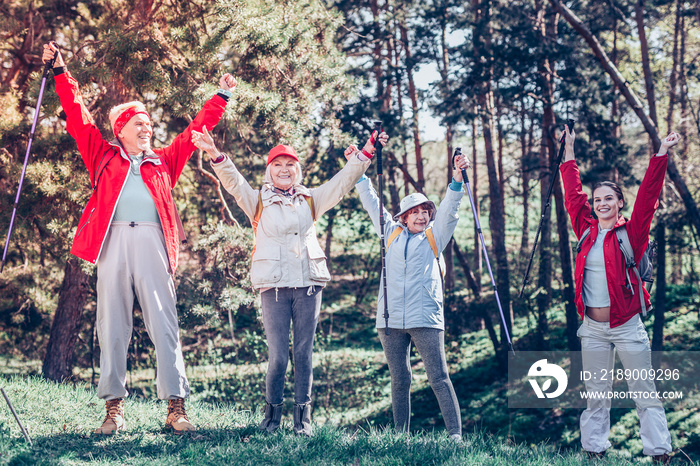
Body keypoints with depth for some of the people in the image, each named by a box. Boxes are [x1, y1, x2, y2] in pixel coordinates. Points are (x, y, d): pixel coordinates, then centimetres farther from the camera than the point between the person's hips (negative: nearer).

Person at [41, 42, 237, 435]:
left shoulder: (163, 162, 23)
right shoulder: (104, 156, 19)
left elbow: (196, 130, 28)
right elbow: (78, 116, 18)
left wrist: (221, 97, 31)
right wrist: (61, 71, 17)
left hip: (152, 241, 1)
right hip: (113, 240, 0)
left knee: (164, 324, -5)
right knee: (112, 325, -1)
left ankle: (176, 406, -7)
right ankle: (114, 407, 1)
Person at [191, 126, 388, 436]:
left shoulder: (310, 200, 16)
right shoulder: (258, 201, 10)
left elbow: (343, 181, 13)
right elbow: (233, 181, -4)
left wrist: (367, 152, 4)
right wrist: (215, 155, -21)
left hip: (309, 285, 2)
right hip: (274, 286, -2)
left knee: (303, 354, 3)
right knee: (278, 356, -5)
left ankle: (303, 416, 11)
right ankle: (272, 412, 14)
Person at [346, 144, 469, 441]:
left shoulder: (434, 237, 12)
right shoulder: (391, 234, 18)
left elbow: (449, 209, 0)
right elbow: (372, 202, 22)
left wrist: (457, 179, -16)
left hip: (426, 319, -2)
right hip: (391, 319, 3)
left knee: (439, 378, -8)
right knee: (399, 381, 6)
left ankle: (455, 435, -9)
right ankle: (401, 436, 12)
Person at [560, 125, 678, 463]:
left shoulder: (630, 232, -4)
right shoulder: (587, 231, 5)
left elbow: (647, 196, -11)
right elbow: (573, 194, 12)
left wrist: (661, 154, -17)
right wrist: (569, 153, 16)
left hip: (627, 327, -3)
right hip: (593, 328, 3)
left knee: (644, 393, 1)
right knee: (596, 394, 11)